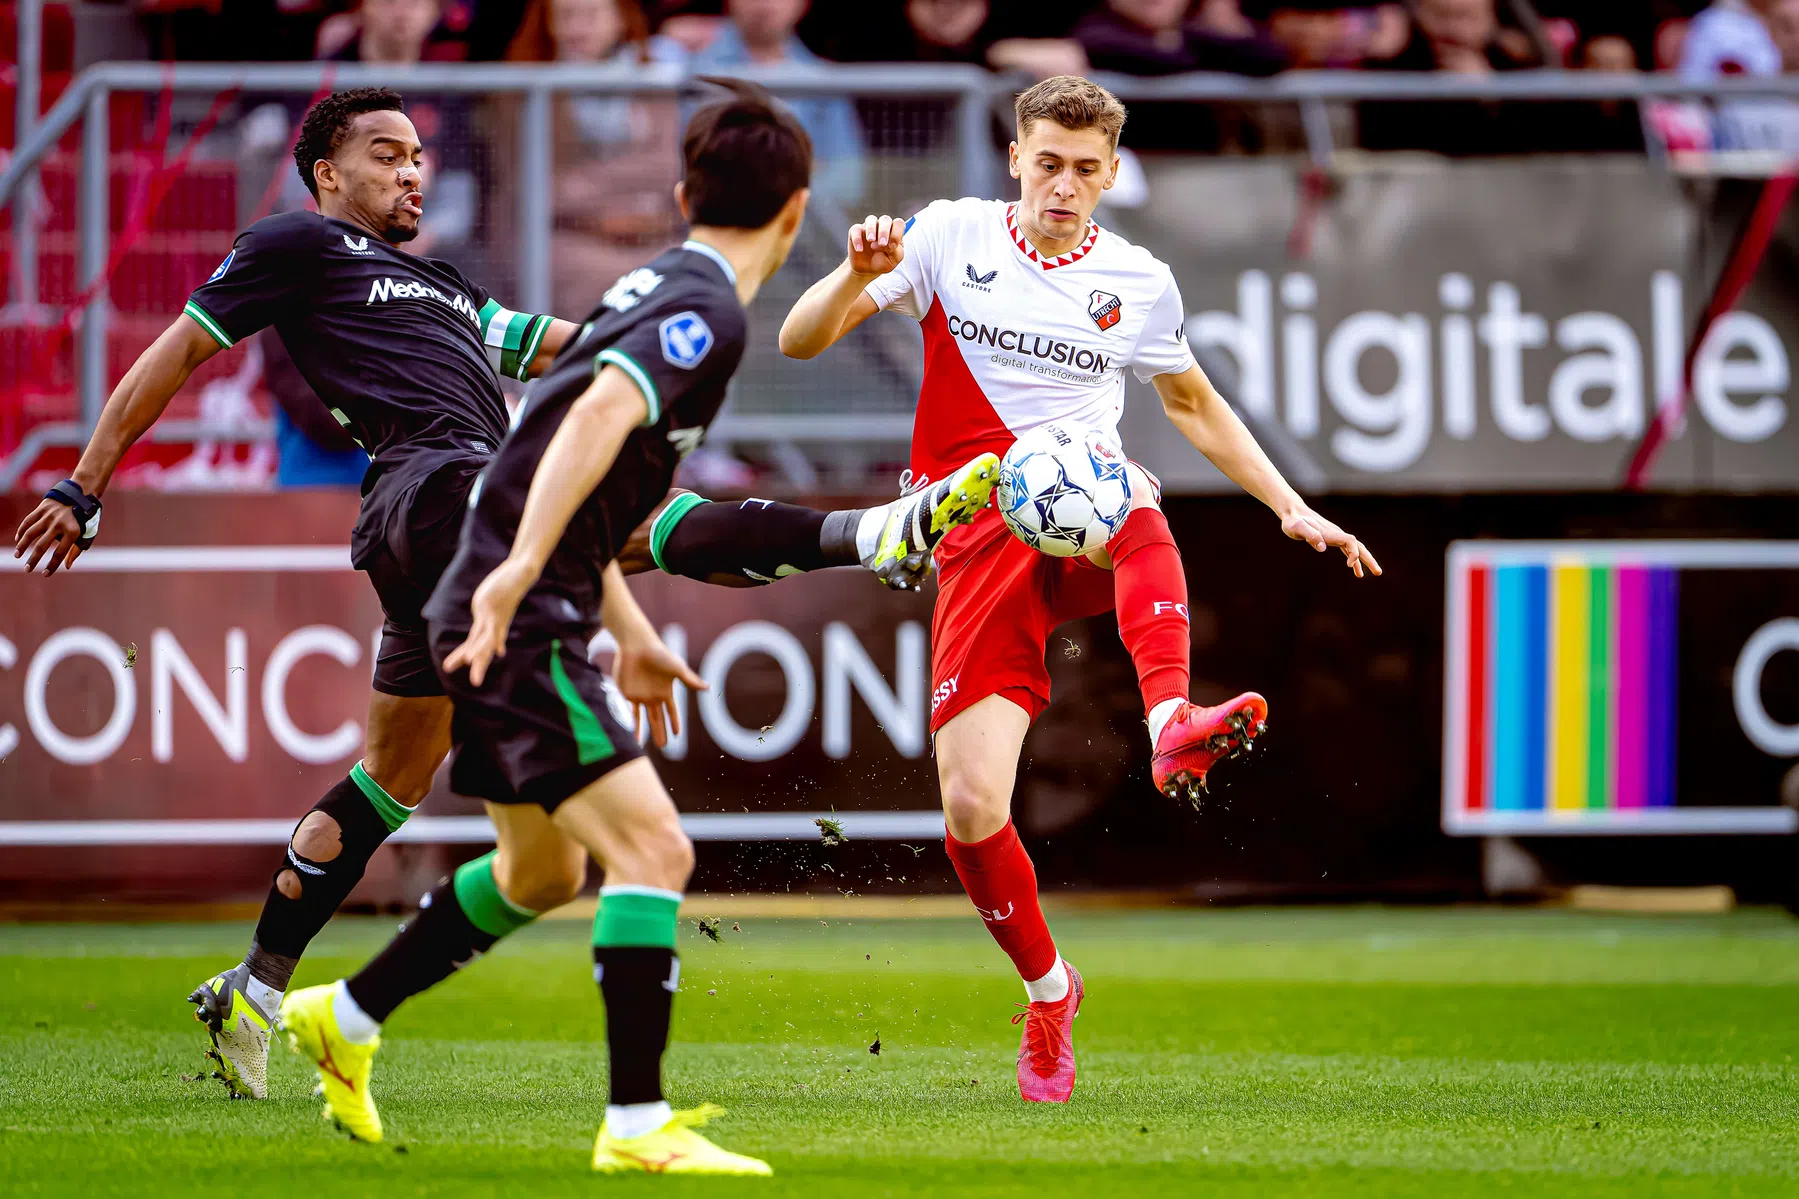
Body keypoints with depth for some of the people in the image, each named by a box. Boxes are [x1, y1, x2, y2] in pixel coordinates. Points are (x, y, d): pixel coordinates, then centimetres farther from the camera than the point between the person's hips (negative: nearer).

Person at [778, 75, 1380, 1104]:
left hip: (1090, 521, 0)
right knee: (972, 809, -13)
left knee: (1130, 506, -41)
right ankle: (1049, 989, 15)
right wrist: (859, 277, -17)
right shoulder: (951, 237, 5)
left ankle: (1175, 727, -61)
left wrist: (1292, 509, 19)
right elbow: (801, 340, 3)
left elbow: (1194, 403, 27)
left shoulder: (1138, 283, 10)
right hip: (980, 543, 0)